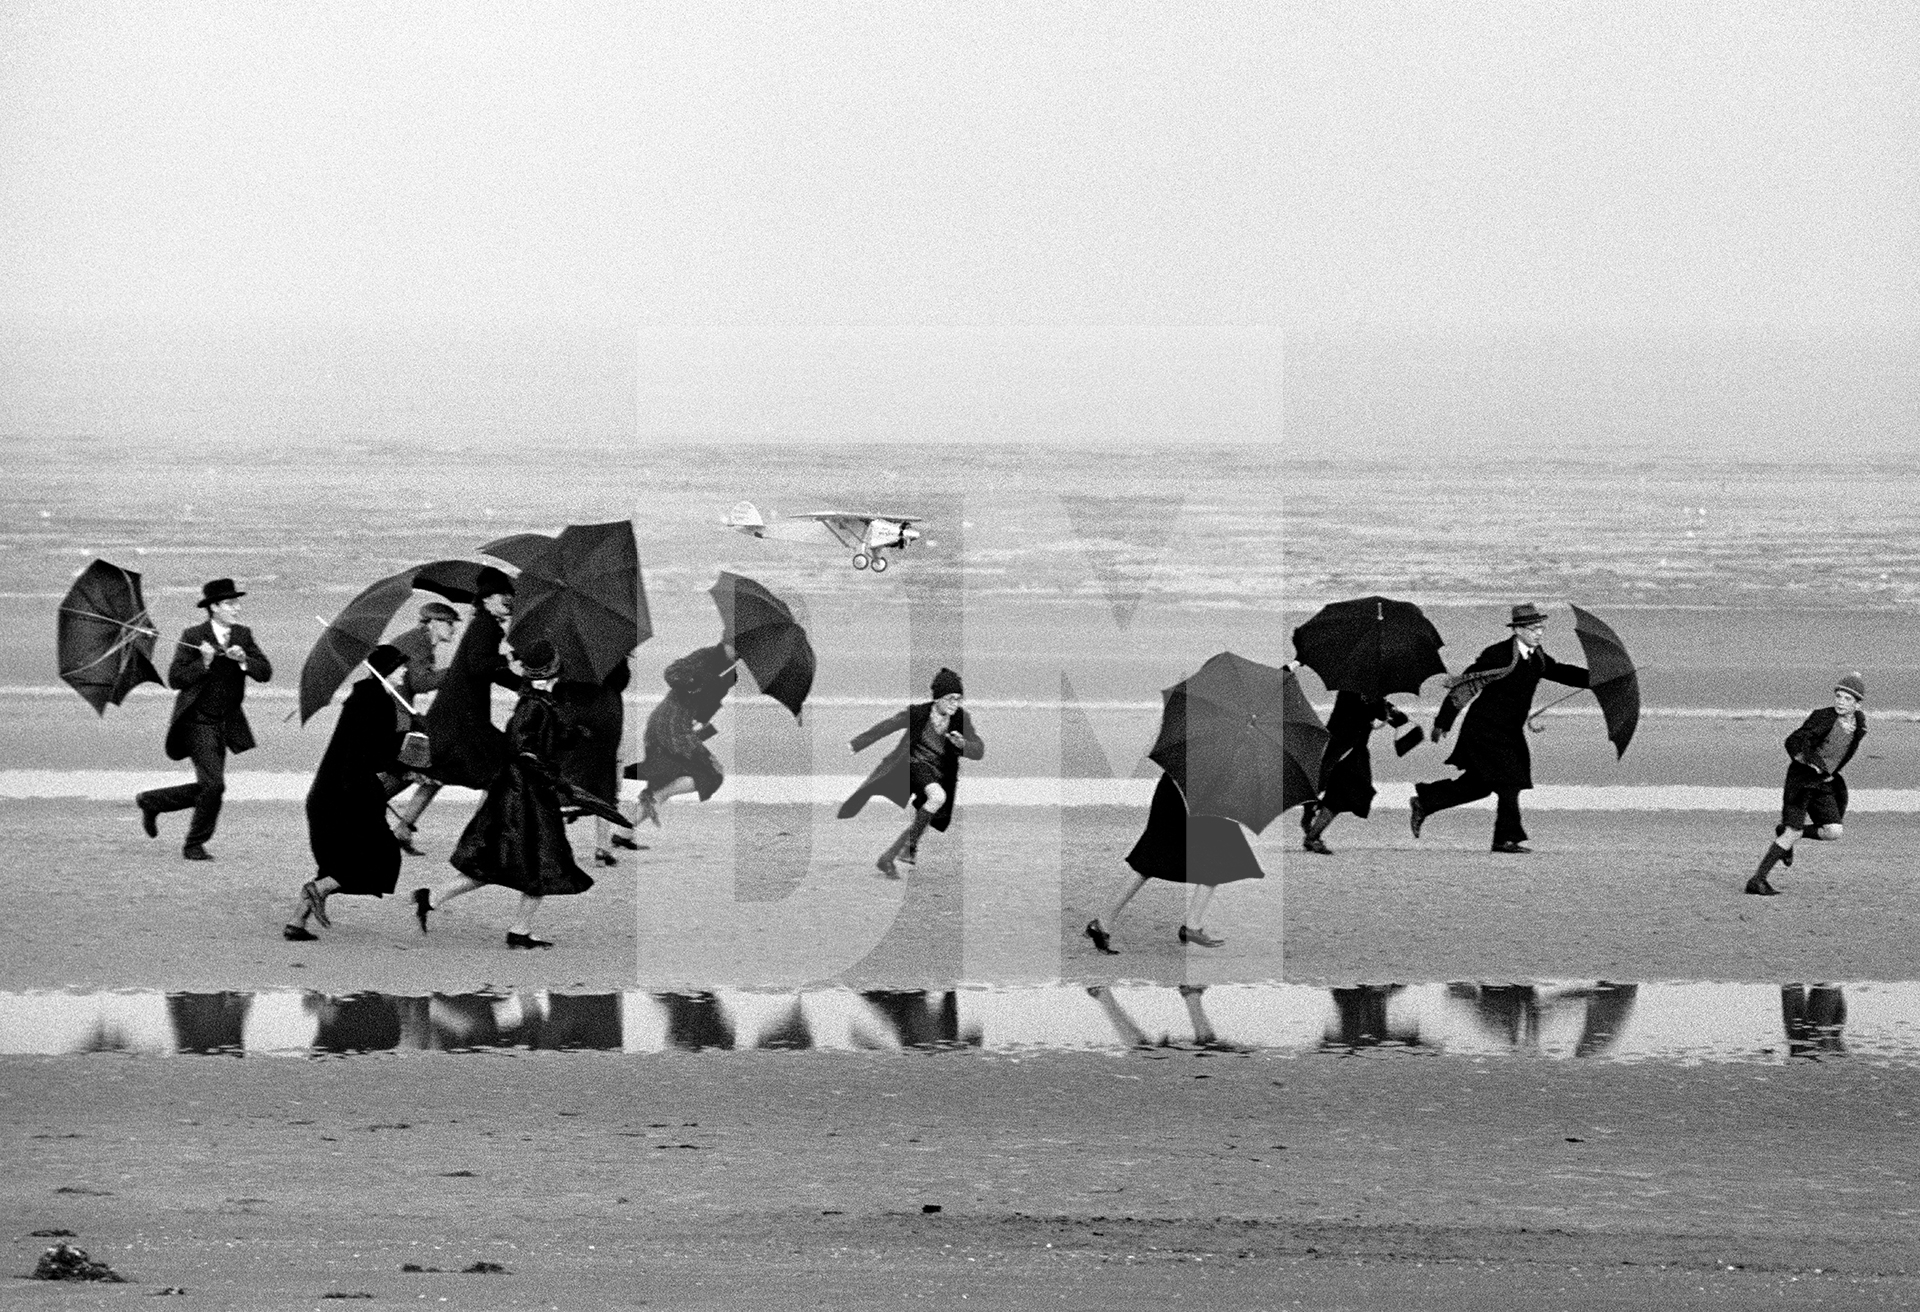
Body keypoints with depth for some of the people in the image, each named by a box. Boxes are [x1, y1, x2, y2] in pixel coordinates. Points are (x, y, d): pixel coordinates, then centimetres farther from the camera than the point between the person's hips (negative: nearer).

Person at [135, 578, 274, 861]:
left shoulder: (243, 635, 3)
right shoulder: (193, 636, -12)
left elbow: (265, 673, -4)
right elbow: (175, 679, -15)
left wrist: (244, 659, -22)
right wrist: (204, 663, -27)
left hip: (225, 724, 6)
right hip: (197, 721, -6)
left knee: (206, 789, 12)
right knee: (213, 785, -15)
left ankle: (151, 801, 33)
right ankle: (195, 845, 2)